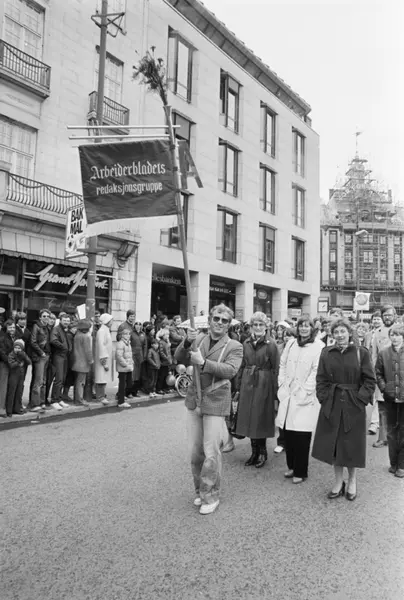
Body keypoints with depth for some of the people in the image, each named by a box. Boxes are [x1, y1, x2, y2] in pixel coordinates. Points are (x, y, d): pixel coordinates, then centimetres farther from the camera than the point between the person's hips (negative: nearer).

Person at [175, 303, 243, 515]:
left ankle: (210, 496, 20)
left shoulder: (234, 346, -5)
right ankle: (200, 491, 34)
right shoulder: (198, 339, 5)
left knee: (211, 453, 0)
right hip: (194, 401, 4)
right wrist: (187, 341, -23)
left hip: (215, 403, -4)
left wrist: (203, 362, -29)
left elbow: (230, 370, -20)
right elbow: (179, 358, -4)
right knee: (195, 452, 14)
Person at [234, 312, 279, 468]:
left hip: (263, 385, -5)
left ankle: (262, 452, 22)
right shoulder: (246, 344, 5)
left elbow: (275, 369, -9)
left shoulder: (270, 344, -9)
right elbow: (242, 366, 9)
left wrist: (274, 391, -12)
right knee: (249, 419, 10)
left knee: (261, 419, 4)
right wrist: (238, 385, 5)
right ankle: (254, 451, 25)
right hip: (247, 384, 5)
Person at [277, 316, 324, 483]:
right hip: (288, 395, 5)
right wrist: (282, 385, 5)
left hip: (305, 397, -4)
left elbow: (316, 371, -10)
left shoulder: (318, 347, -5)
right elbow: (282, 365, 14)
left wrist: (305, 391, -13)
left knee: (302, 435, -2)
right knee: (288, 432, 6)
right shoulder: (291, 344, 12)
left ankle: (300, 472, 14)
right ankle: (292, 466, 24)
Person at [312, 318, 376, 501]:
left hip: (354, 405, -2)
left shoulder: (361, 353, -4)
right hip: (331, 404, 2)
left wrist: (361, 398, -12)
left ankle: (352, 482, 30)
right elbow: (321, 379, 4)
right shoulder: (326, 352, 2)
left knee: (352, 443, 9)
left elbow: (370, 381, -3)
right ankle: (338, 482, 26)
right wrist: (324, 397, -6)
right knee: (333, 443, 8)